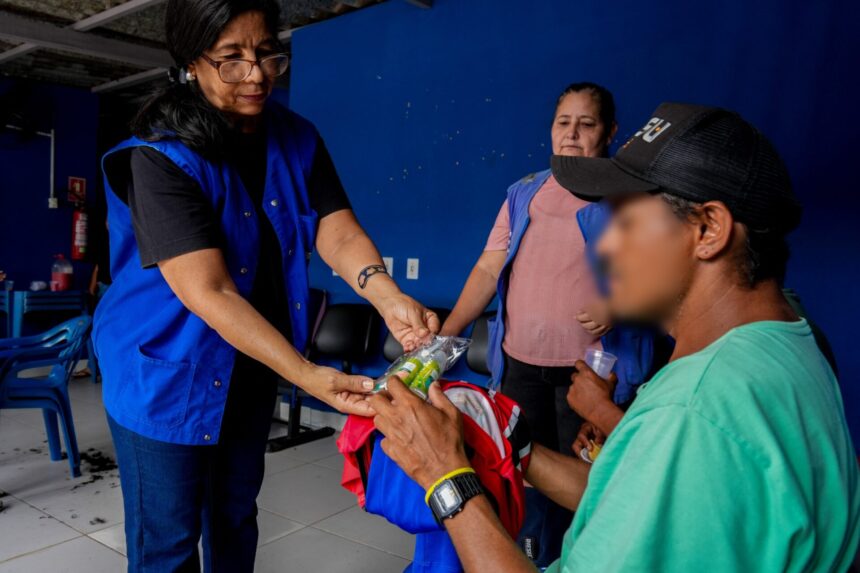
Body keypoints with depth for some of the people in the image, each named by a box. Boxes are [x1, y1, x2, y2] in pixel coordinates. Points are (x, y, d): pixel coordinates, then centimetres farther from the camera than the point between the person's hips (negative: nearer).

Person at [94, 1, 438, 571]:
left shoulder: (298, 140, -3)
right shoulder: (160, 158, -22)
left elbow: (337, 231, -12)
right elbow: (208, 293, -29)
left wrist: (388, 297, -33)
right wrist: (309, 376, -36)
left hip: (252, 367, 6)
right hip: (167, 368, -5)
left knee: (236, 515, 22)